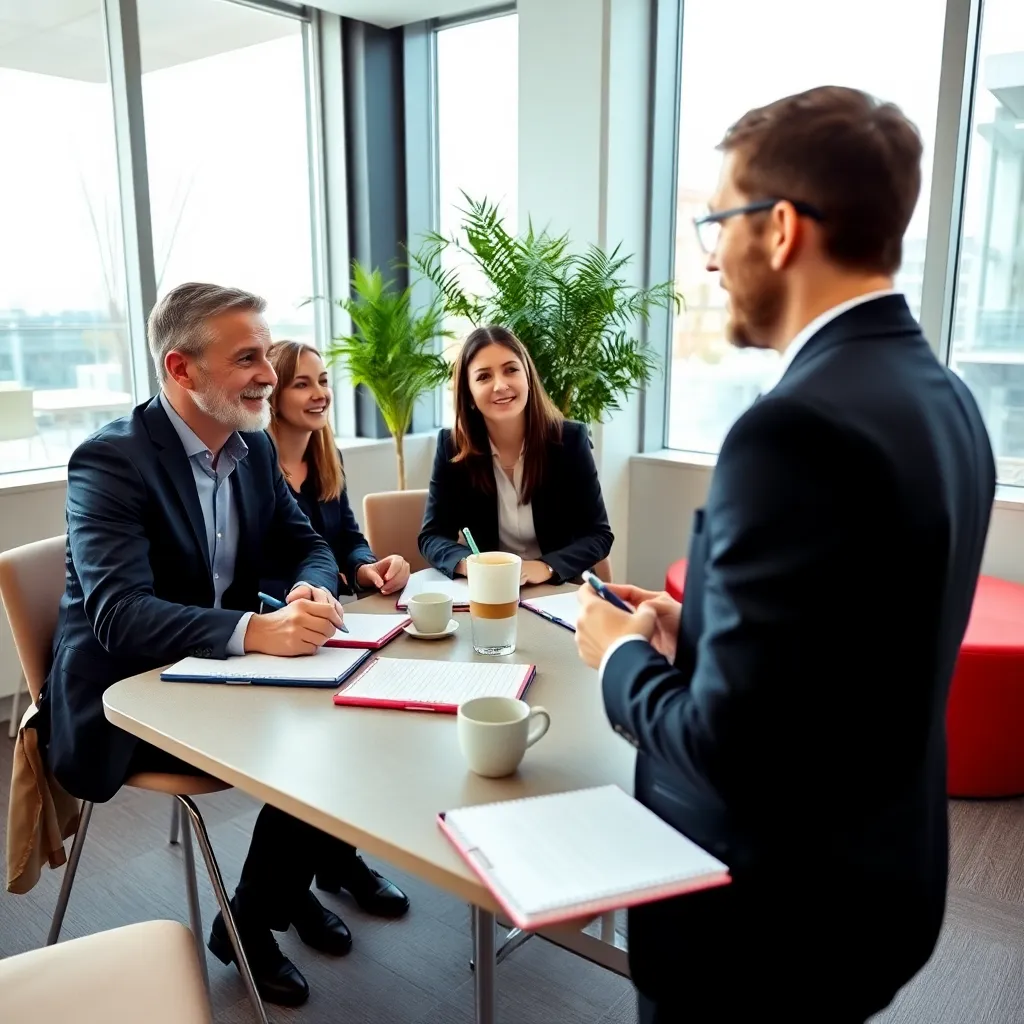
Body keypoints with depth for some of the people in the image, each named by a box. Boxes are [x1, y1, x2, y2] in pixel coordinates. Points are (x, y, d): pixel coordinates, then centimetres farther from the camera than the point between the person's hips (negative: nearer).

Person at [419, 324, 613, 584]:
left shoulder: (570, 438, -8)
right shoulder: (452, 446, -5)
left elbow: (599, 535, -6)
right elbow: (431, 535, -2)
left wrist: (545, 568, -24)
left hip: (561, 590, 1)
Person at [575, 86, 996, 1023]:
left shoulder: (801, 426, -30)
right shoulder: (937, 394, 0)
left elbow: (727, 747, -28)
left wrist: (623, 656, -11)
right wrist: (691, 634, 4)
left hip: (773, 912, -8)